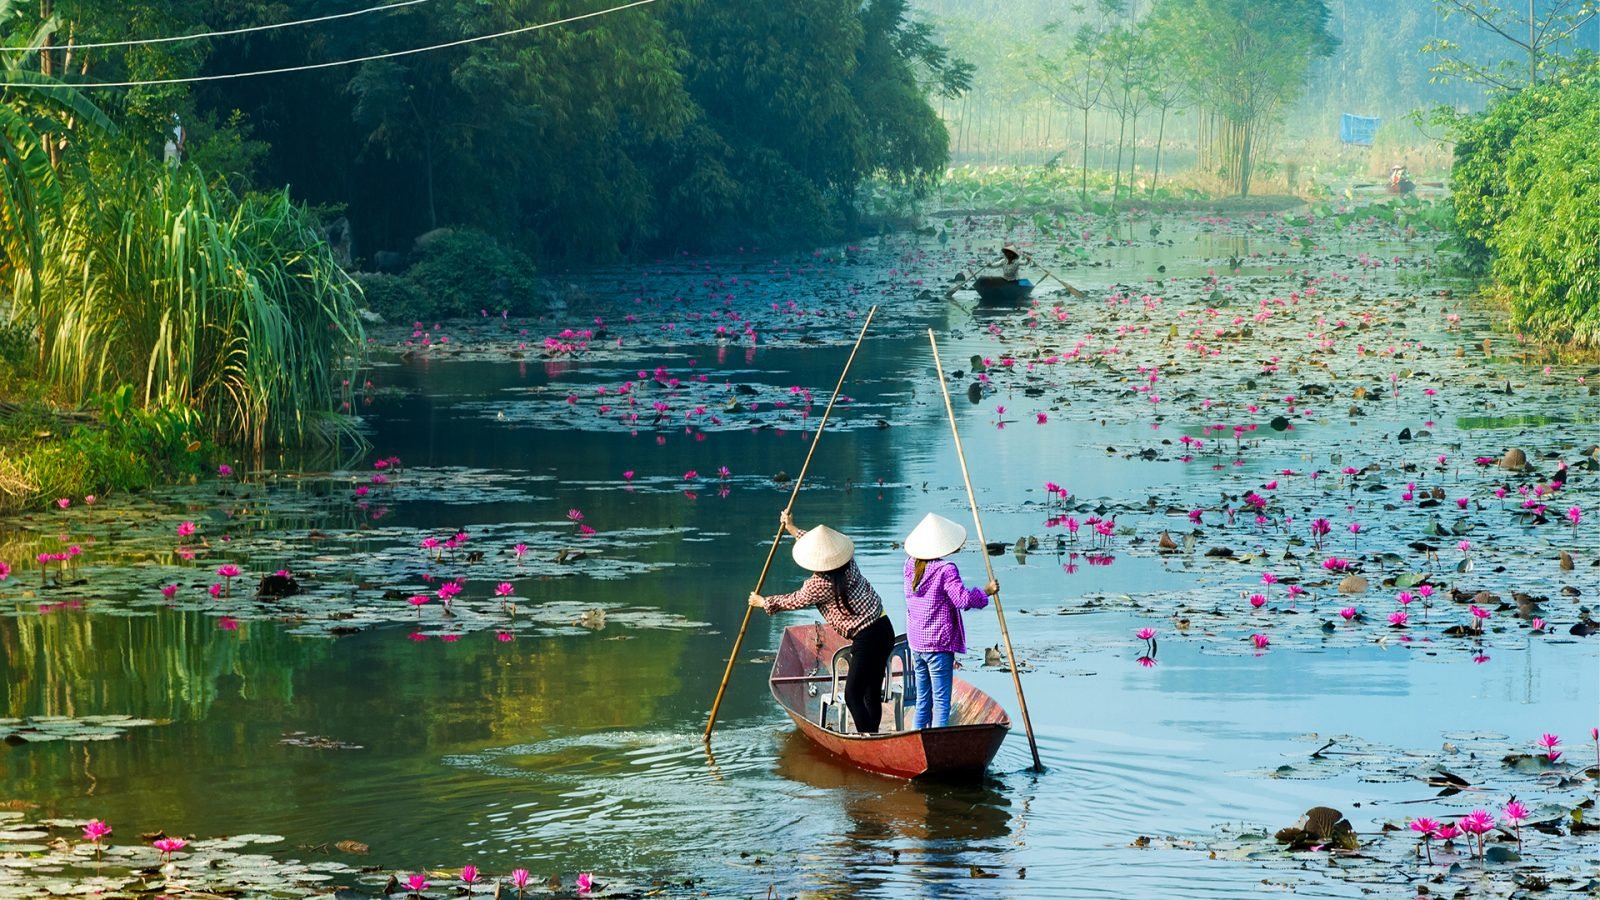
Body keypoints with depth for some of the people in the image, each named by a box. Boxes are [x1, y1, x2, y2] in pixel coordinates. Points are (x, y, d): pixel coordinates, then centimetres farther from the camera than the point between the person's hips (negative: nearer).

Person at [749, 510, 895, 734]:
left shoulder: (819, 584, -16)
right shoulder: (848, 562, 4)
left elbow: (794, 601, 3)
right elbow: (823, 546, 27)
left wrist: (763, 602, 21)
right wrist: (793, 530, 38)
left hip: (866, 638, -9)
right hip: (884, 629, 9)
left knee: (853, 695, -6)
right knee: (872, 692, 14)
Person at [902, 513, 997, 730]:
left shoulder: (910, 566, 3)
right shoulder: (946, 569, -16)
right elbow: (962, 598, -17)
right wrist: (986, 592, -4)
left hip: (916, 644, 7)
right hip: (939, 645, -7)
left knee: (922, 701, 14)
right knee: (941, 701, -4)